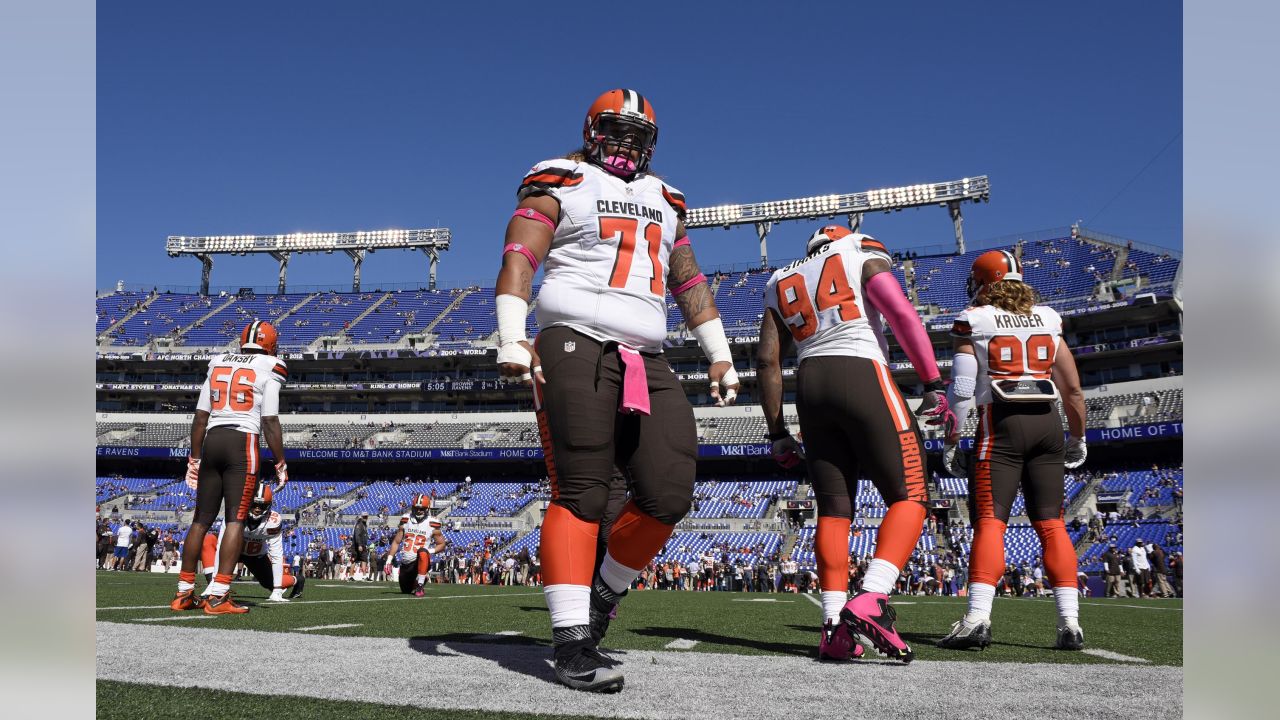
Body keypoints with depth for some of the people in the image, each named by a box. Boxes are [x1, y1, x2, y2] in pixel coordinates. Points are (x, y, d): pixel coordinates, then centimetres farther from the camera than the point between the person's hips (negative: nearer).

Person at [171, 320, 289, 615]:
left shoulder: (217, 365, 16)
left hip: (212, 440, 5)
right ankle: (218, 595, -10)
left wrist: (194, 458, 20)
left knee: (202, 518, 10)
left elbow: (200, 417, 14)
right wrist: (281, 464, 0)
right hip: (243, 443, -5)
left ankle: (184, 592, 15)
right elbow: (270, 422, -5)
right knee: (235, 519, -4)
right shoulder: (267, 371, 1)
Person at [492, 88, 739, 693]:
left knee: (669, 494, -4)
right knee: (579, 494, -9)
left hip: (646, 363, 6)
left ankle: (604, 593, 19)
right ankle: (573, 644, -5)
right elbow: (519, 258, -6)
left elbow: (690, 283, 28)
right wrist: (512, 338, -20)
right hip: (577, 349, -6)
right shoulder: (560, 183, 6)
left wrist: (718, 355, 24)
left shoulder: (663, 201, 25)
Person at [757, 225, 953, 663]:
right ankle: (869, 602, -18)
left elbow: (767, 360, 16)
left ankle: (835, 628, -1)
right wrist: (934, 386, -6)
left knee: (834, 509, 6)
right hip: (863, 378, -5)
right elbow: (901, 315, -4)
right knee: (909, 497, 0)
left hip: (810, 385, 5)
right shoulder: (863, 256, 13)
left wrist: (777, 433, 18)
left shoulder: (781, 284, 24)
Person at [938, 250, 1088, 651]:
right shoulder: (1048, 319, 13)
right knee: (1050, 523, 6)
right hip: (1047, 422, 4)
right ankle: (1070, 623, 4)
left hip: (1002, 422, -4)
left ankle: (978, 619, -15)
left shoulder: (974, 321, 1)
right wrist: (1078, 438, 22)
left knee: (989, 520, -6)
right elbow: (1072, 386, 11)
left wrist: (951, 442, 3)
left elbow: (962, 389, -4)